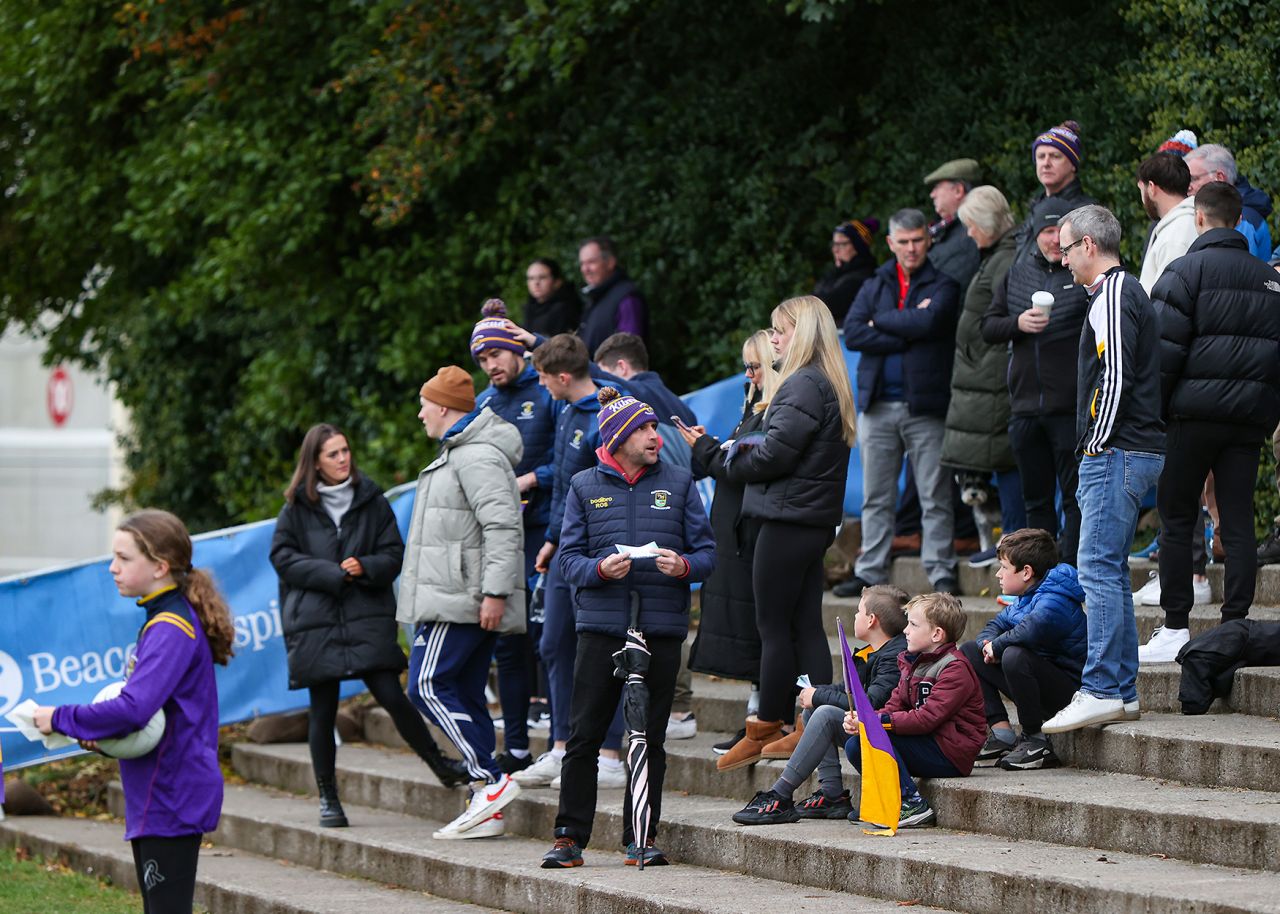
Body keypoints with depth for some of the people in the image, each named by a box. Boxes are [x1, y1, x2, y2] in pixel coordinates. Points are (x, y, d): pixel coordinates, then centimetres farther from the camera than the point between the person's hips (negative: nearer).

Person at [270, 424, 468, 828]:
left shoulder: (371, 500, 7)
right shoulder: (297, 507, 4)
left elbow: (394, 553, 7)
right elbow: (283, 556, -1)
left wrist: (365, 567, -13)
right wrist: (333, 574, -12)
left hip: (368, 618, 0)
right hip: (314, 621, 0)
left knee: (391, 696, -9)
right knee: (323, 710, 3)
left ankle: (440, 764, 8)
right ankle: (327, 797, 14)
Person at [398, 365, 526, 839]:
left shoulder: (477, 457, -14)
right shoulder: (459, 453, 21)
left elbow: (503, 526, -23)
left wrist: (495, 591, -27)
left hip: (460, 601, -11)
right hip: (456, 599, 11)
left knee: (428, 685, -12)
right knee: (465, 694, 8)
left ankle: (491, 780, -14)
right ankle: (487, 809, 7)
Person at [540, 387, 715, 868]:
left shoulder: (678, 482, 9)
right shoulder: (585, 486, 8)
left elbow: (707, 551, 8)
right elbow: (568, 557, 4)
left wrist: (684, 566, -14)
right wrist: (600, 569, -16)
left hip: (661, 627, 1)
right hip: (601, 625, -1)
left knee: (649, 738, 4)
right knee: (584, 735, -2)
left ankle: (642, 837, 11)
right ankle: (570, 836, 3)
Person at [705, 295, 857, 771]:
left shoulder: (803, 386, -17)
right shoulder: (829, 385, 15)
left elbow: (774, 454, -21)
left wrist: (733, 460, -1)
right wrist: (742, 454, 6)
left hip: (788, 519, -10)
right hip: (817, 519, 10)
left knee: (774, 625, -1)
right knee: (806, 625, 10)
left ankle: (766, 729, 5)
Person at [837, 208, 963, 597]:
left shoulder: (943, 284, 3)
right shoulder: (875, 286, 14)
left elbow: (930, 321, -16)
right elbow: (852, 334, -1)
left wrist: (881, 321, -3)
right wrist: (907, 334, -9)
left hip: (925, 405, -4)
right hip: (877, 404, 4)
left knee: (935, 498, -3)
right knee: (876, 498, 7)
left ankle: (941, 572, 1)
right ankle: (870, 572, 12)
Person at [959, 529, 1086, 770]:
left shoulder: (1055, 599, -20)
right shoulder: (1022, 600, 12)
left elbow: (1034, 627, -40)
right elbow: (995, 626, 20)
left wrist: (998, 646, -23)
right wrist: (988, 644, -6)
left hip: (1069, 687, -10)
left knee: (1015, 656, -37)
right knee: (969, 652, 10)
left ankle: (1035, 742, -21)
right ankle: (1001, 733, -1)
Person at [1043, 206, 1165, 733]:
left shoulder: (1113, 296, -11)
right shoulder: (1129, 291, 20)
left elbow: (1116, 378, -20)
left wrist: (1097, 444, -14)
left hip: (1117, 452, -10)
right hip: (1135, 452, 10)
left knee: (1099, 571, -12)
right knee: (1110, 574, 12)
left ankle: (1101, 690, -15)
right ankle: (1122, 692, 13)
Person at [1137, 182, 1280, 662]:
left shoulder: (1186, 271, -5)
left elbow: (1165, 350, -11)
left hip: (1195, 411, -4)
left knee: (1176, 518, 3)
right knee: (1239, 522, 5)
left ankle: (1175, 627, 1)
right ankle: (1237, 626, 1)